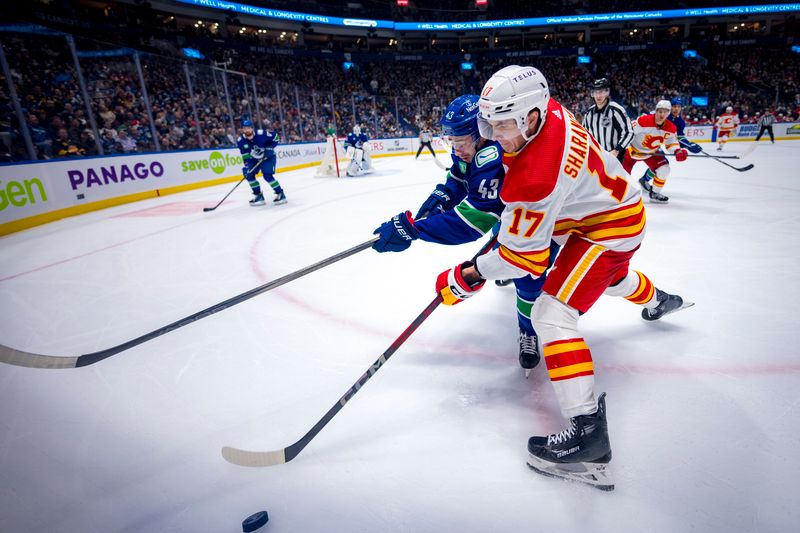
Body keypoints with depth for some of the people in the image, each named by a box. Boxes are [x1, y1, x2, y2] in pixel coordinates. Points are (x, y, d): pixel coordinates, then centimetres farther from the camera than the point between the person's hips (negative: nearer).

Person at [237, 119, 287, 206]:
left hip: (268, 157, -5)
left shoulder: (261, 134, -27)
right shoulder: (240, 141, -14)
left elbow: (276, 137, -14)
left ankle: (281, 194, -10)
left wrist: (269, 149, -21)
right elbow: (245, 156, -9)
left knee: (267, 175, -22)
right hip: (254, 159, 6)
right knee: (249, 174, -5)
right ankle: (259, 196, 7)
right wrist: (246, 166, -22)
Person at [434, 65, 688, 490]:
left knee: (552, 314, -21)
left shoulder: (536, 176, -36)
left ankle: (589, 431, -18)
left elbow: (524, 256, -30)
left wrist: (465, 277, -23)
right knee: (610, 276, 39)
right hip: (613, 201, 10)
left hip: (609, 227, -10)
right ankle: (658, 301, 72)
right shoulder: (549, 111, -11)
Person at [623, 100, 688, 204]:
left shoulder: (671, 128, -14)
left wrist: (678, 151, -18)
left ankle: (654, 193, 7)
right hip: (633, 149, -4)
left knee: (664, 169, -10)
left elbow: (671, 142, 1)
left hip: (652, 152, 4)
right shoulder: (644, 120, -30)